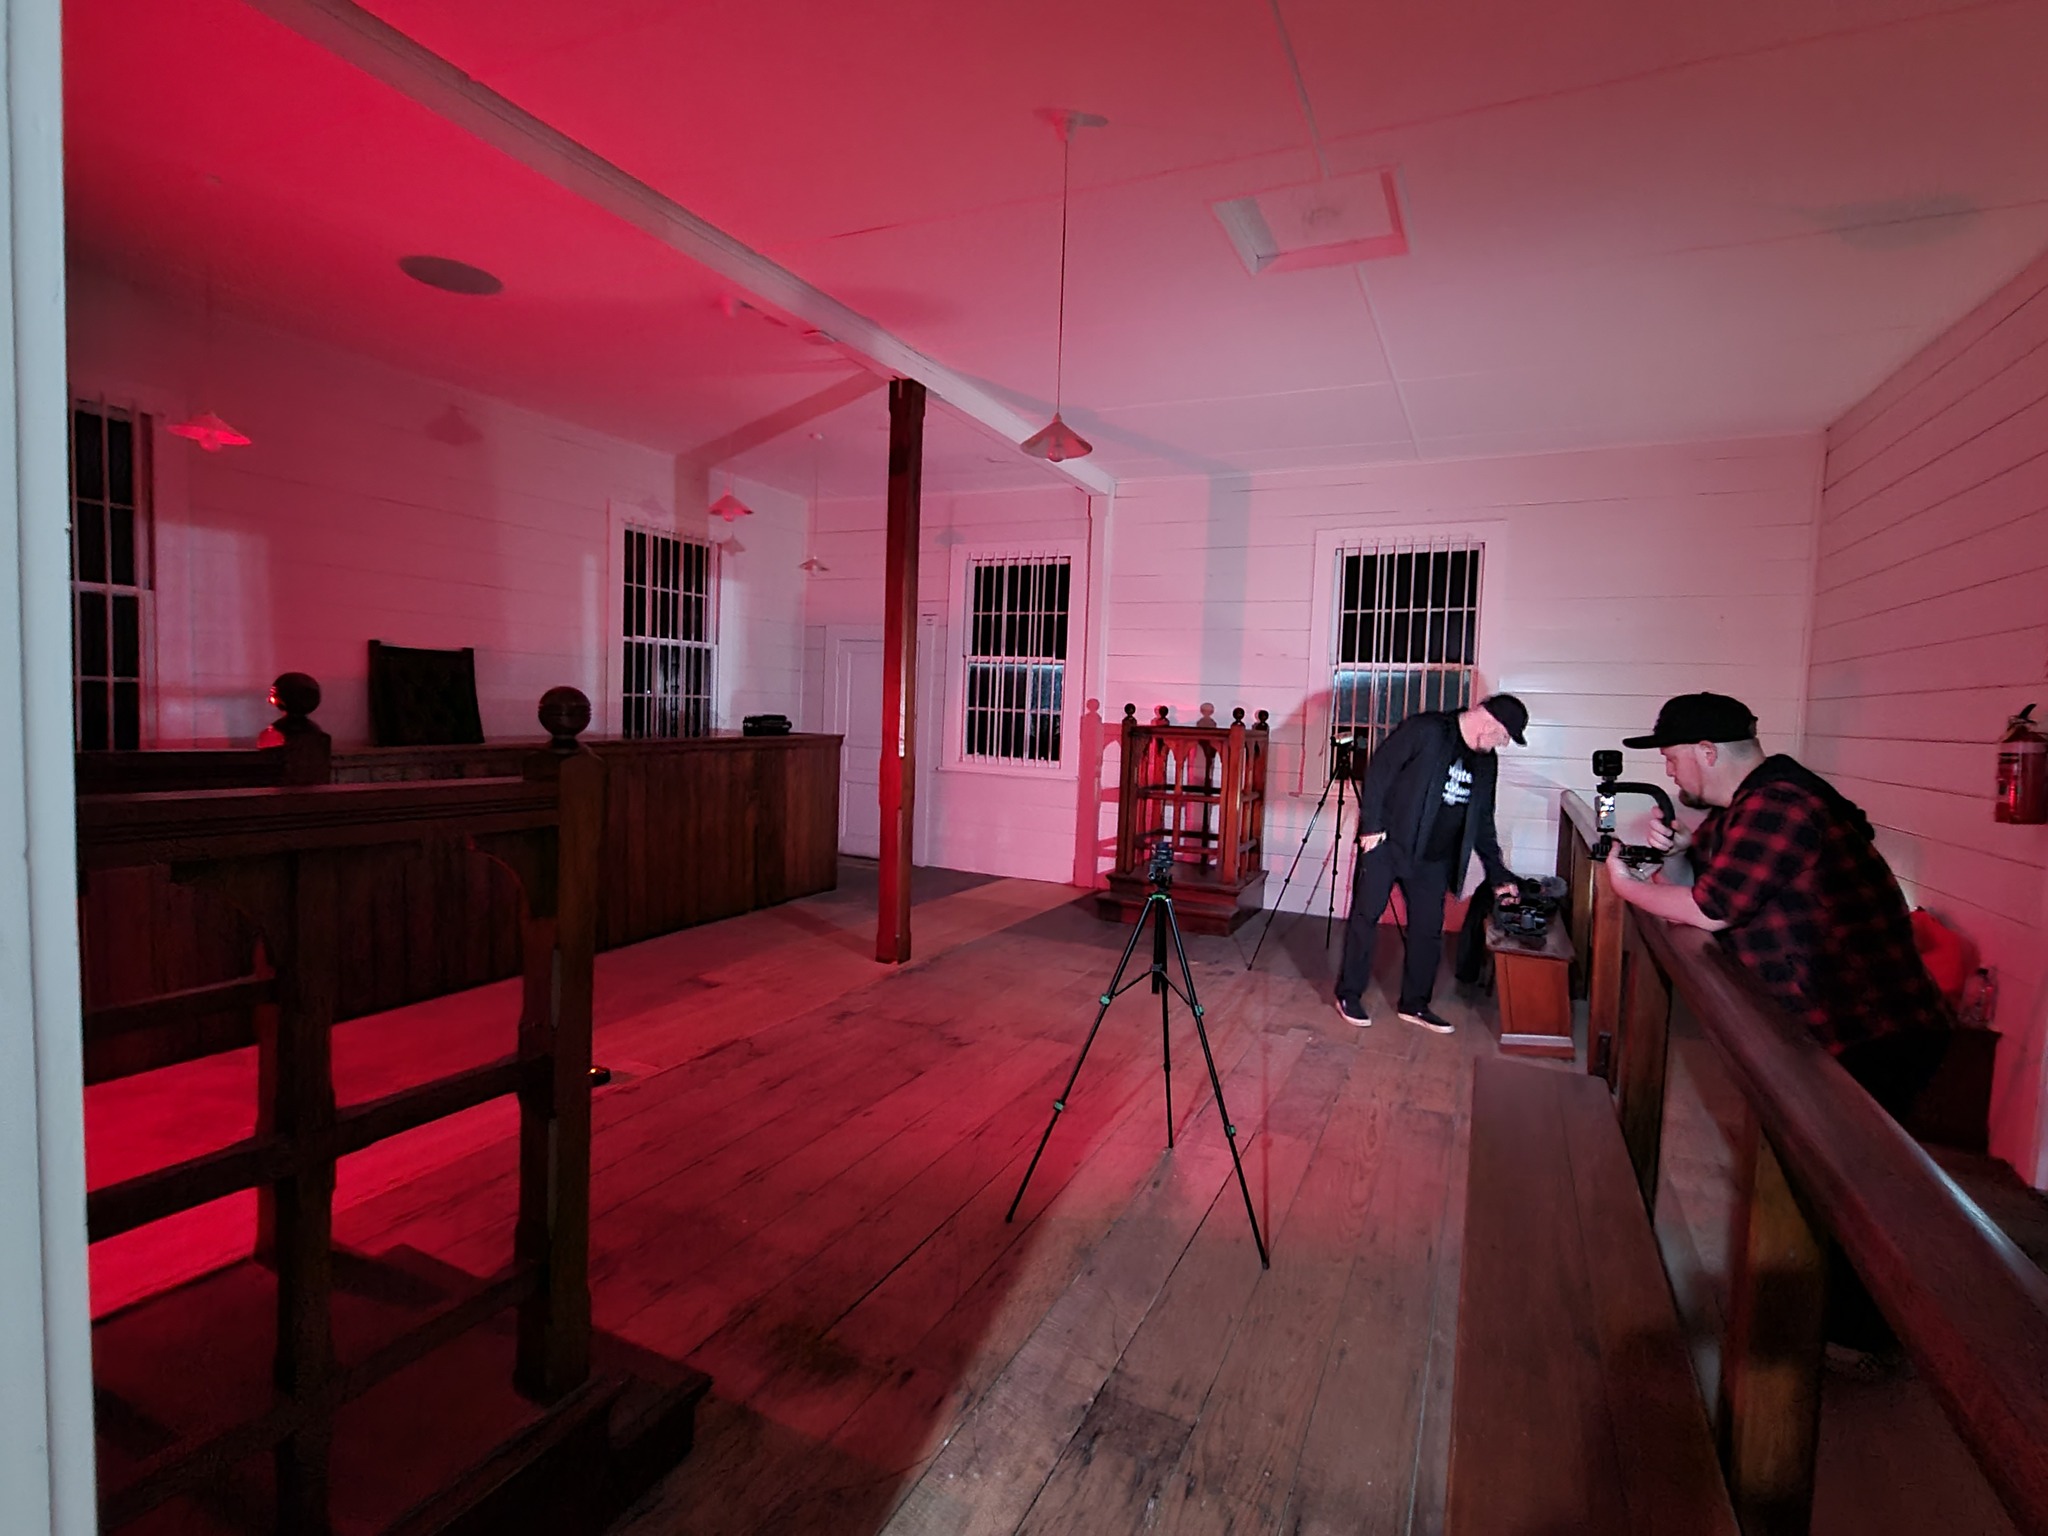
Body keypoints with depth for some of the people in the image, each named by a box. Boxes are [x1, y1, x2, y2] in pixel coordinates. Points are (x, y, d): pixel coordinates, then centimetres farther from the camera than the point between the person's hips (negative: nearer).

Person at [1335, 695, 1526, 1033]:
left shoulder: (1486, 763, 10)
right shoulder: (1426, 729, -12)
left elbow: (1483, 822, 16)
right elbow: (1379, 770, -13)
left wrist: (1497, 873, 13)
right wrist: (1371, 824, -17)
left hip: (1434, 859, 6)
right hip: (1386, 843, -6)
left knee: (1429, 929, 7)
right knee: (1365, 916, 0)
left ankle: (1414, 1004, 21)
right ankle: (1349, 995, 13)